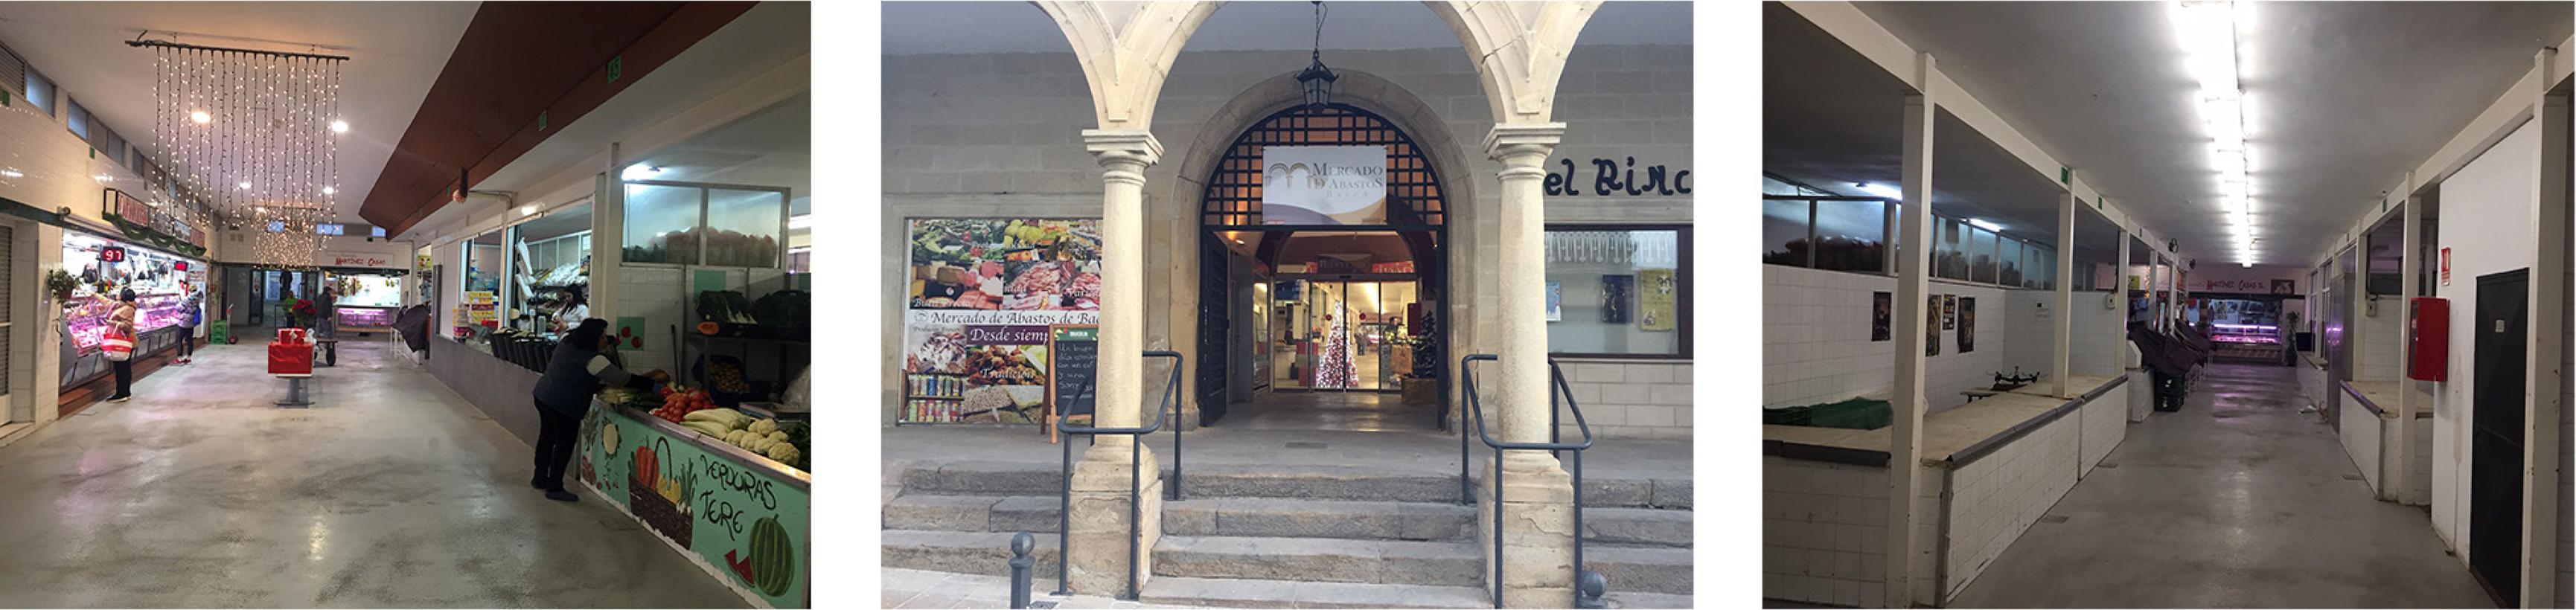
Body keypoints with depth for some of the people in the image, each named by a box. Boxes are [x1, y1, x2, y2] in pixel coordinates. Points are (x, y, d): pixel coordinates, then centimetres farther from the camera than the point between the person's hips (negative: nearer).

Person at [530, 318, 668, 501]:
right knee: (564, 445, 2)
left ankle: (540, 479, 36)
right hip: (564, 406, -9)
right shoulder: (594, 361, -21)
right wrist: (654, 381, -8)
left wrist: (613, 341, 28)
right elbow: (625, 380, -16)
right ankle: (555, 488, 8)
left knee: (547, 438, 21)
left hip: (543, 396, 9)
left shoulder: (567, 341, 2)